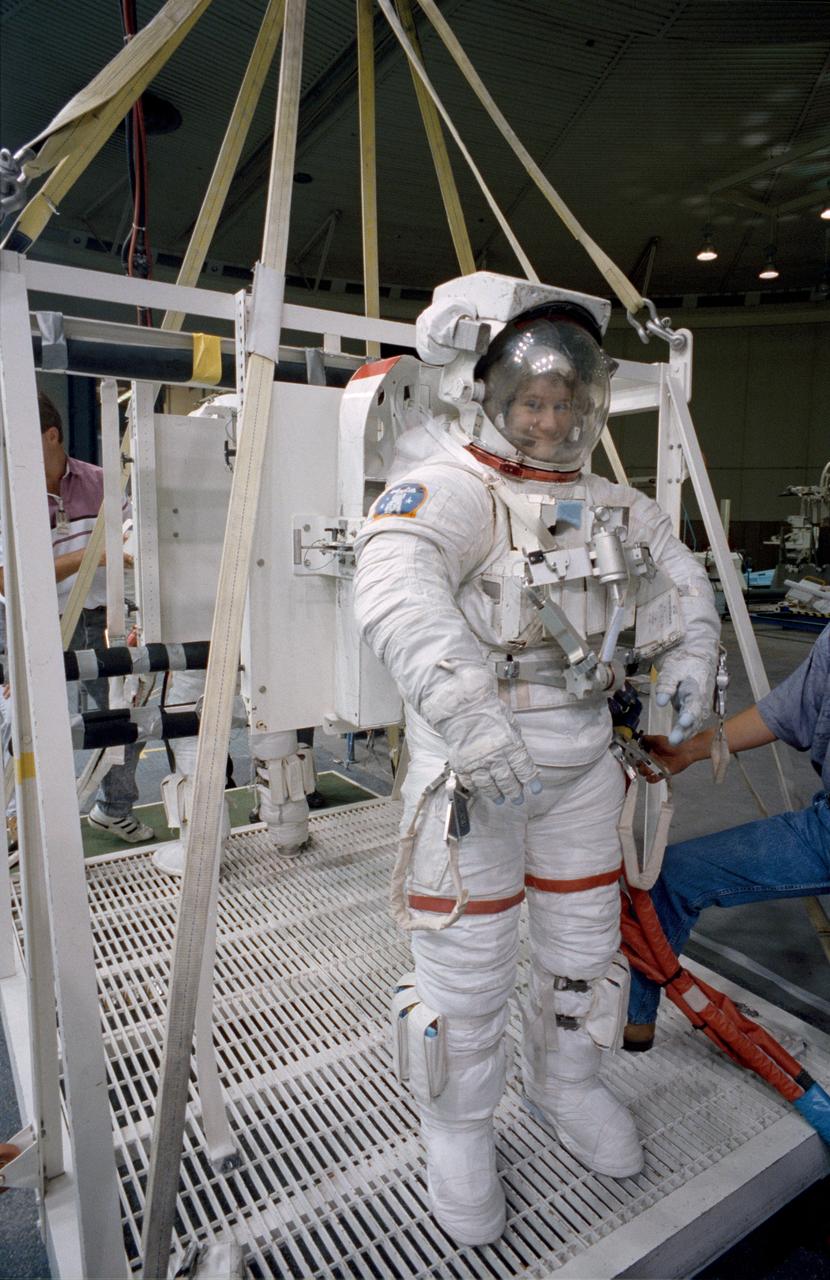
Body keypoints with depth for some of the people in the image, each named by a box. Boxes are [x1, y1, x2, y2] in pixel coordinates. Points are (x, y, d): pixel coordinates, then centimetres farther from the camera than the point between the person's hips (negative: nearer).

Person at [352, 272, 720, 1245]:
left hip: (582, 756, 7)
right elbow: (394, 581, -37)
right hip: (474, 763, -6)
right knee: (468, 964, 6)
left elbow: (675, 565, 27)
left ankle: (565, 1083, 48)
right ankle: (456, 1128, 35)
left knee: (584, 941, 20)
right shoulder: (450, 488, -15)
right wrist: (461, 703, -49)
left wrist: (690, 652, 17)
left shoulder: (603, 501, 8)